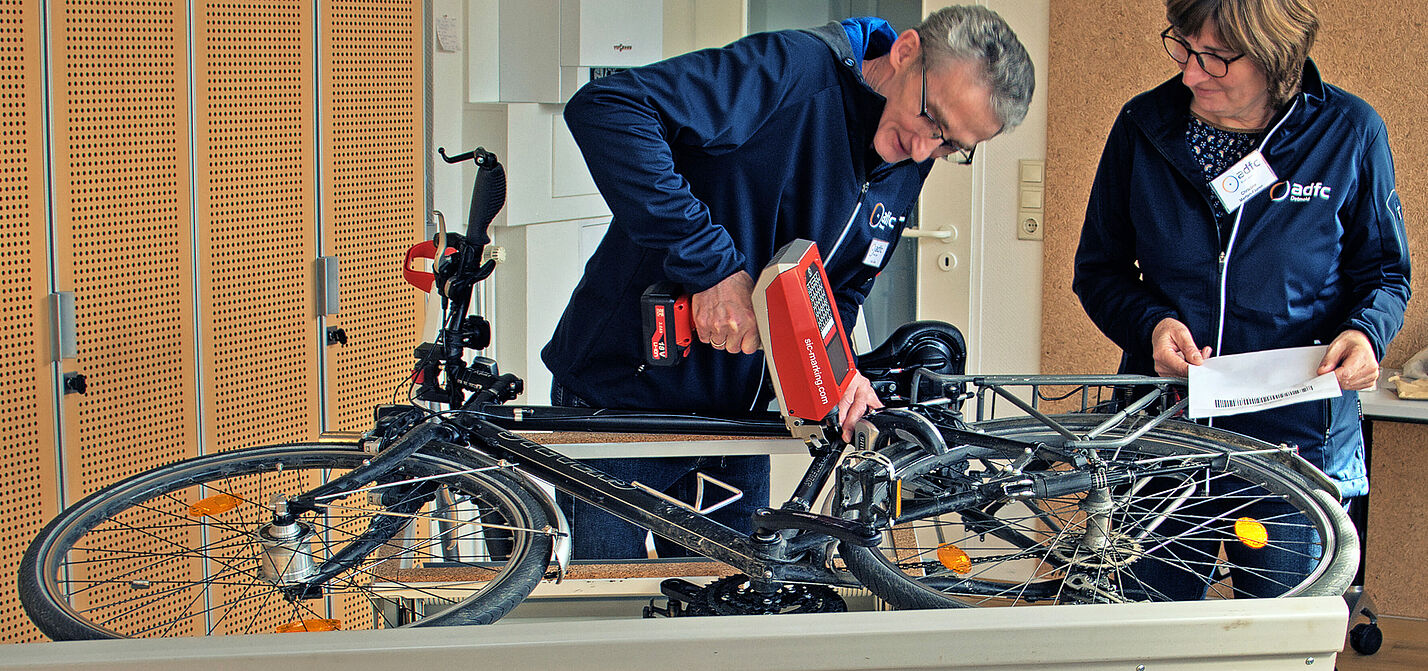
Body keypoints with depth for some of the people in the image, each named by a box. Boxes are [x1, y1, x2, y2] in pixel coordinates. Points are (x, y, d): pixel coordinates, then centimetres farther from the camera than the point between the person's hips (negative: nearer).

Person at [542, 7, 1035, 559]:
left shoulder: (907, 170, 2)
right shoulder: (796, 70, -24)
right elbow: (606, 107, -35)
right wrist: (711, 265, -36)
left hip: (734, 416, 7)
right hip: (619, 399, -7)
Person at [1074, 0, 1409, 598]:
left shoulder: (1350, 132, -5)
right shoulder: (1143, 127, -1)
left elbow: (1385, 271, 7)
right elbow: (1098, 267, 7)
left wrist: (1365, 330, -15)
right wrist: (1149, 323, -13)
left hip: (1299, 442, -1)